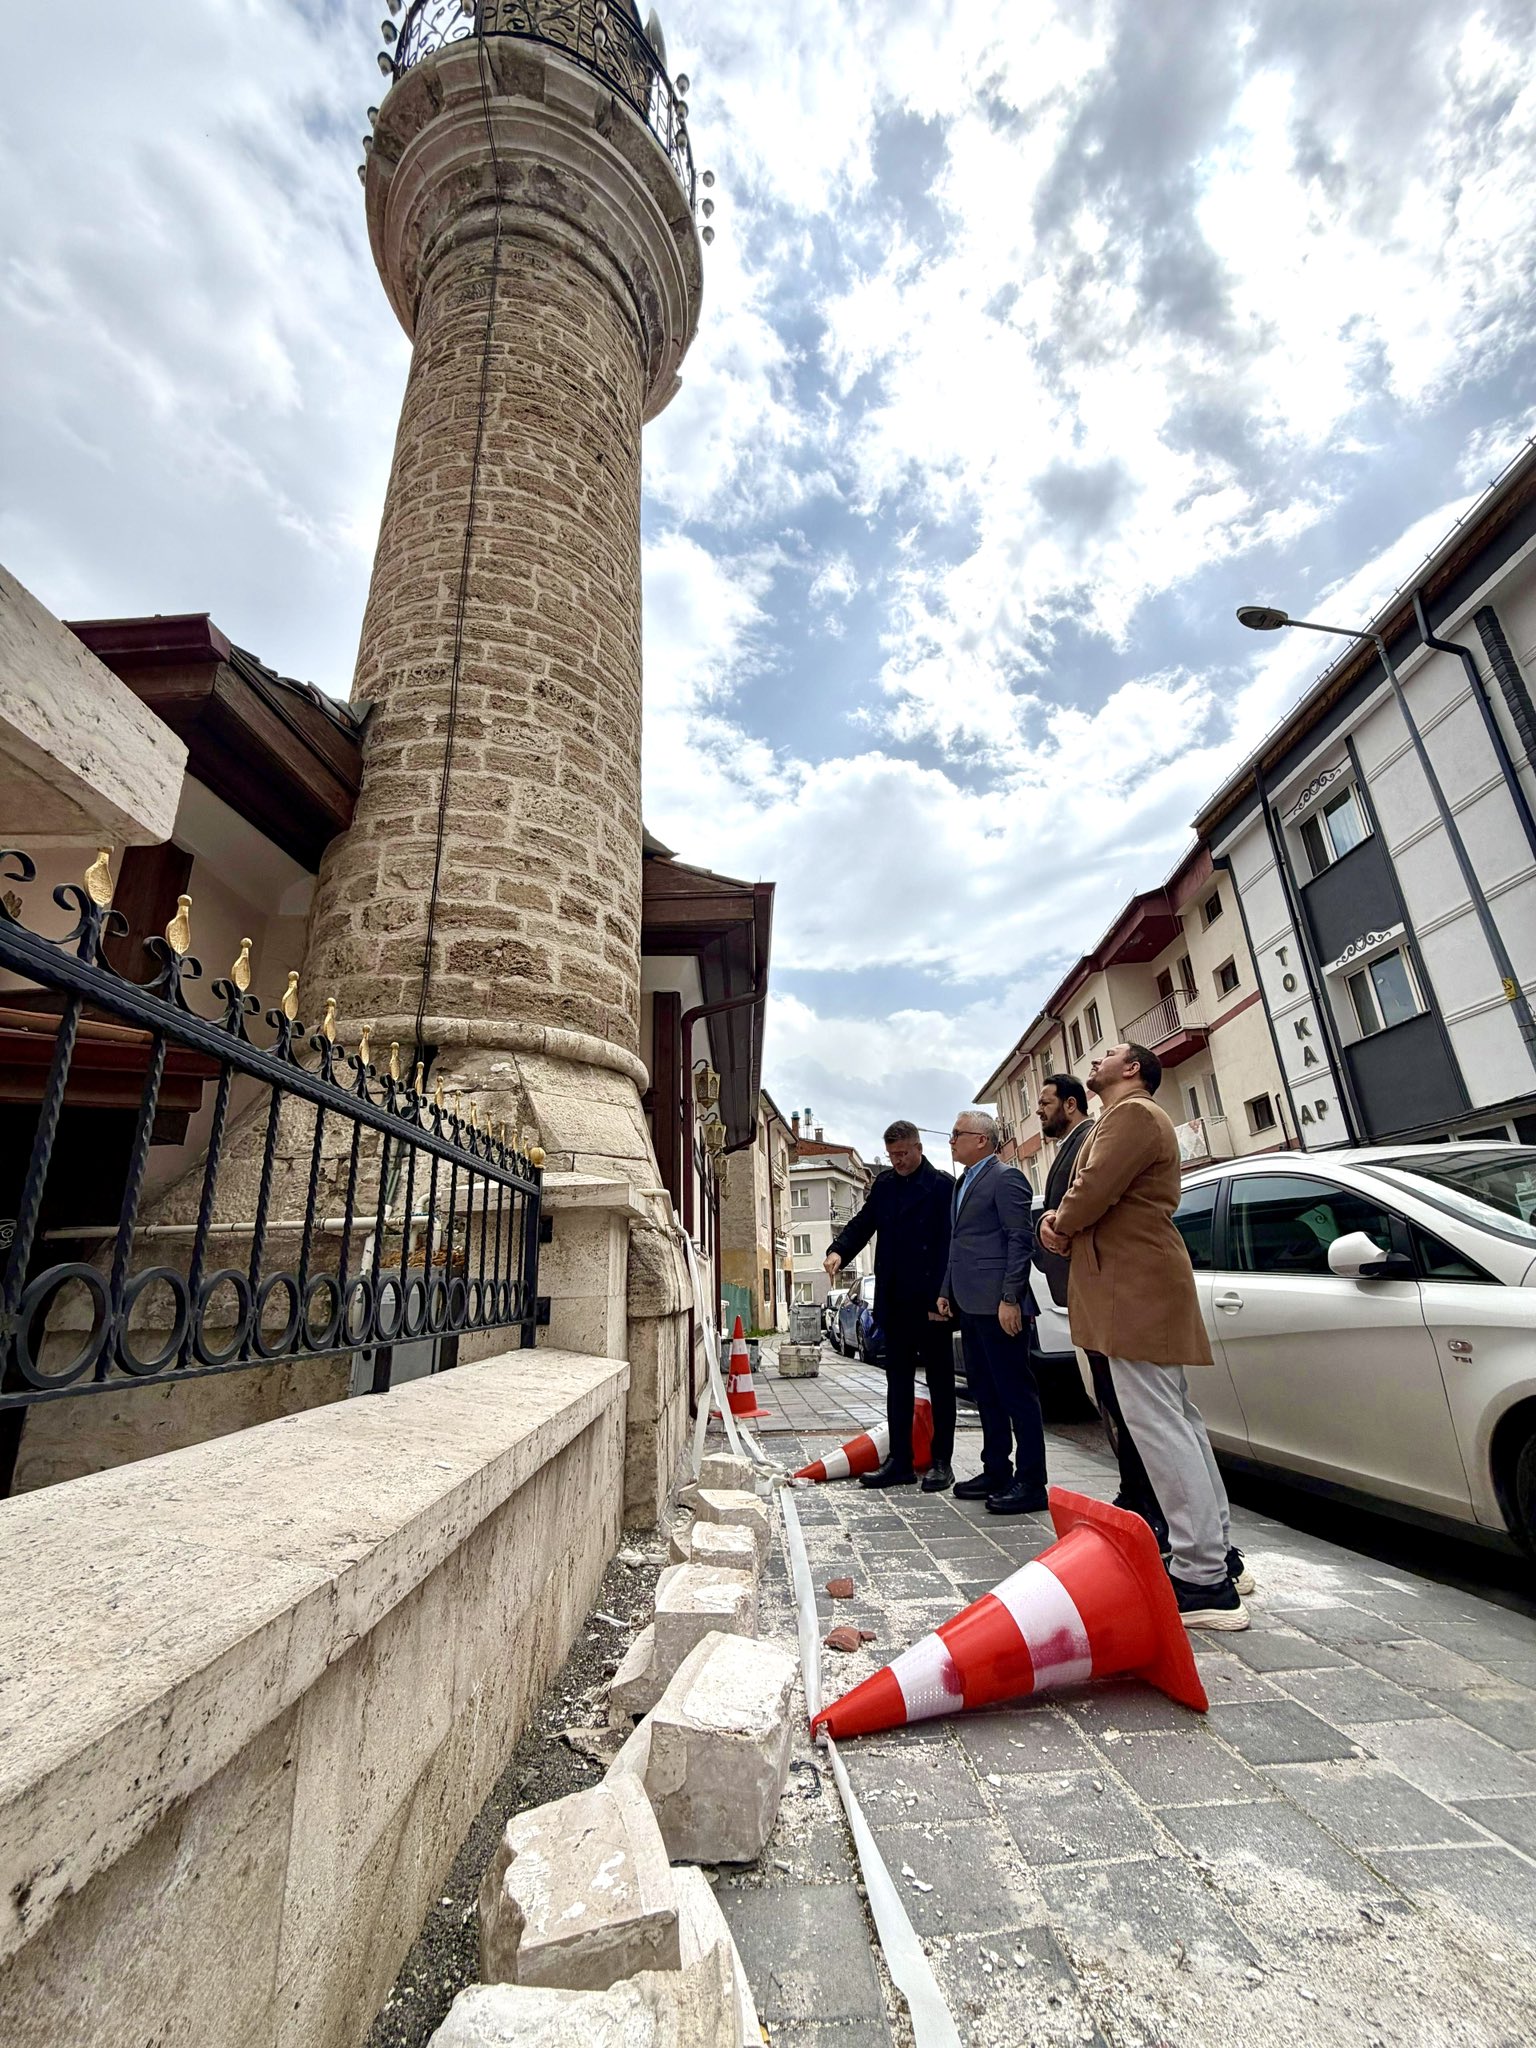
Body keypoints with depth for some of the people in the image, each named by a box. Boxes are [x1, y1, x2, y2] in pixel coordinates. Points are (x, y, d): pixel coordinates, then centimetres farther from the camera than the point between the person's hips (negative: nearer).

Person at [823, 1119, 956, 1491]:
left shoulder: (942, 1186, -10)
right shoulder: (883, 1185, 9)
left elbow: (950, 1245, -13)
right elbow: (863, 1224, 8)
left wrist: (941, 1298, -17)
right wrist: (838, 1251, -11)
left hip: (930, 1303, -6)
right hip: (894, 1303, 6)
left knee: (940, 1381, 9)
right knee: (898, 1381, 12)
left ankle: (941, 1461, 19)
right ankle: (900, 1461, 21)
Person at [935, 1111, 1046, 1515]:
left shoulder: (1005, 1178, -9)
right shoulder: (963, 1182, 18)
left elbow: (1020, 1240, -15)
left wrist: (1010, 1299, -20)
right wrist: (946, 1291, 17)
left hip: (998, 1306, -9)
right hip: (970, 1306, 9)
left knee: (1016, 1392, -1)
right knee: (985, 1393, 15)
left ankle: (1030, 1482, 8)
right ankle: (996, 1471, 26)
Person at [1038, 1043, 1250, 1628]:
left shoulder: (1134, 1113, -11)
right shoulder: (1121, 1120, 24)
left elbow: (1095, 1190, -22)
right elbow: (1087, 1192, 21)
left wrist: (1059, 1225, -3)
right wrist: (1059, 1218, 0)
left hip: (1136, 1288, -11)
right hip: (1141, 1287, 11)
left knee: (1158, 1424, -9)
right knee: (1177, 1421, 16)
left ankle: (1203, 1582, -4)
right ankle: (1215, 1552, 26)